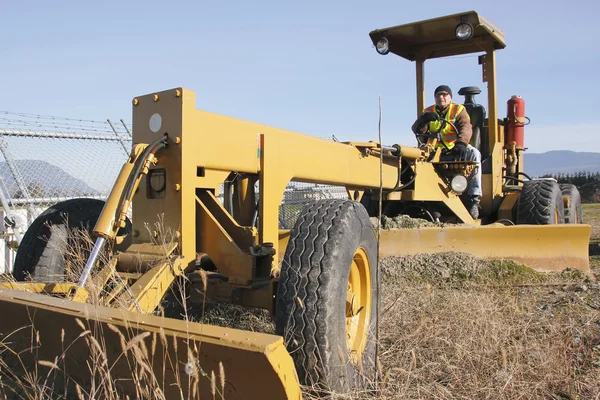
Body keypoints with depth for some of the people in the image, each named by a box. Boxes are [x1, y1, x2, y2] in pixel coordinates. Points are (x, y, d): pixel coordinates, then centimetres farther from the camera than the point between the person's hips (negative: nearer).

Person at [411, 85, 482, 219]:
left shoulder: (459, 110, 6)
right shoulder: (428, 111, 13)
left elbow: (466, 128, -14)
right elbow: (417, 130, -2)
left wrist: (461, 143, -36)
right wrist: (424, 119, -25)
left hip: (456, 149, -2)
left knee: (473, 153, -32)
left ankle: (474, 199, -34)